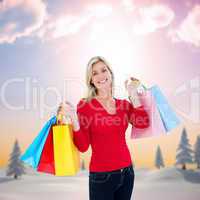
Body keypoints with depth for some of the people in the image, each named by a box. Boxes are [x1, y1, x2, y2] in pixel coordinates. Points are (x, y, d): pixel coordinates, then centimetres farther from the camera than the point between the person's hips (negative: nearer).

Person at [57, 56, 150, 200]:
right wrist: (73, 118, -22)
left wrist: (133, 94, -9)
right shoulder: (85, 105, -7)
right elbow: (83, 146, -10)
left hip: (127, 172, 4)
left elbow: (143, 123, -13)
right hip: (101, 176, -4)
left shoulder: (124, 104, 5)